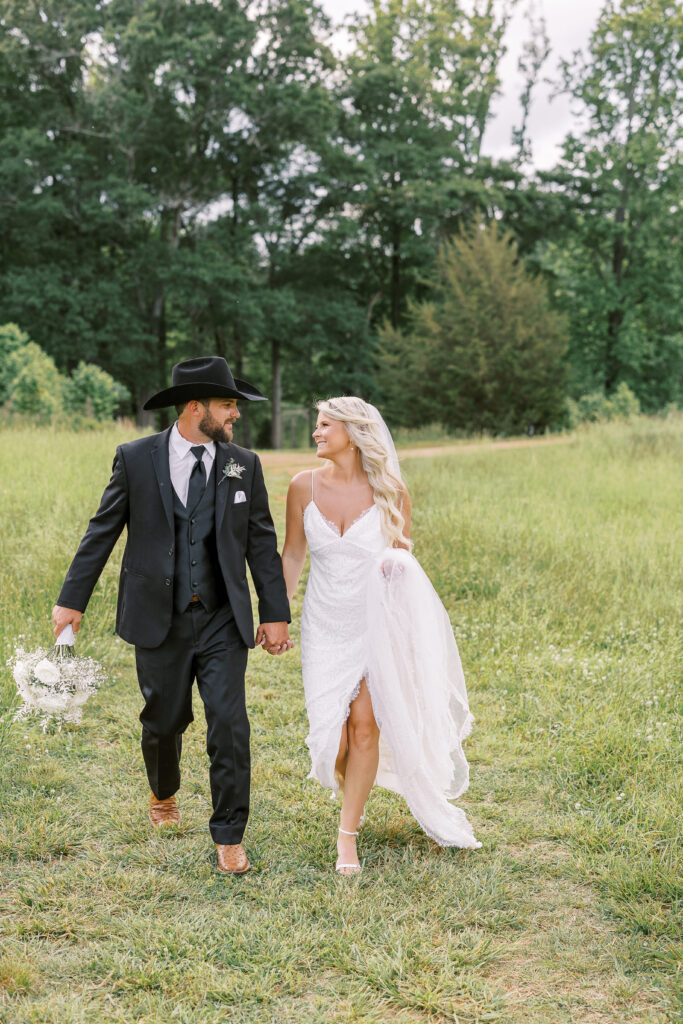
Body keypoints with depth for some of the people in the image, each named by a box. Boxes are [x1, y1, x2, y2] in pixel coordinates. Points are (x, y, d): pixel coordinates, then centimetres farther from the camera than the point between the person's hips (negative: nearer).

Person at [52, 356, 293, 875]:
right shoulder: (136, 458, -4)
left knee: (229, 724, -7)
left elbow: (262, 541, 6)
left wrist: (276, 613, 4)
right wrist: (72, 599, 2)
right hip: (159, 620, -1)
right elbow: (102, 531, 2)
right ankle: (164, 795, 44)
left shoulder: (244, 464, 2)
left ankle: (229, 836, 6)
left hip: (223, 620, 1)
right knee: (165, 721, 12)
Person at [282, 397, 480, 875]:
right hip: (326, 623, 2)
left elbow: (403, 552, 5)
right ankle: (354, 801, 33)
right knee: (333, 736, 0)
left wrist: (396, 563, -17)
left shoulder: (390, 491, -7)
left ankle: (347, 835, 3)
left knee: (365, 723, -11)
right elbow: (293, 555, 9)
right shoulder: (304, 486, -2)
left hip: (375, 623, -2)